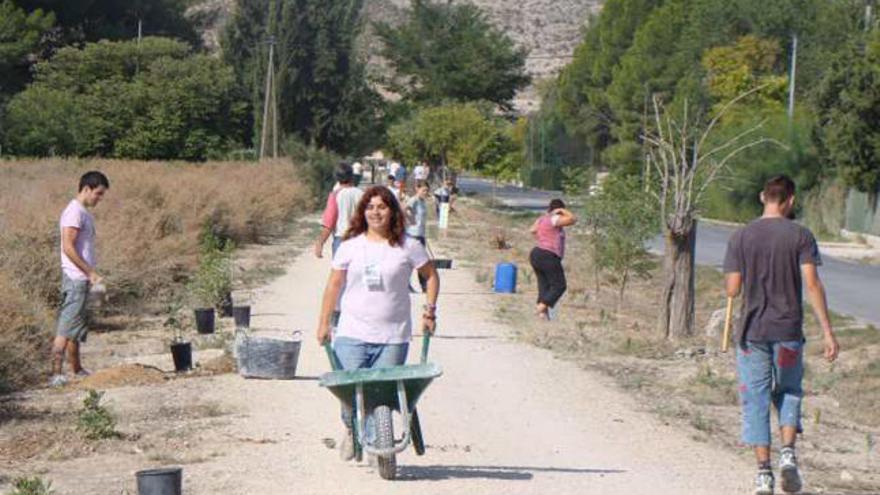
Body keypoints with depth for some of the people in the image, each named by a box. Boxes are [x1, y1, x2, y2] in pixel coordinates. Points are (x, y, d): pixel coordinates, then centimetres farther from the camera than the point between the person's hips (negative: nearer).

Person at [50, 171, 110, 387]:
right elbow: (68, 247, -20)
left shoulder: (84, 213, 17)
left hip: (82, 280, 10)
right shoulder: (74, 212, -14)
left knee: (77, 328, 15)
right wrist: (90, 272, -19)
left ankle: (77, 370, 22)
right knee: (66, 328, -11)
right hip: (75, 279, -10)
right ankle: (56, 374, -13)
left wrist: (90, 273, 16)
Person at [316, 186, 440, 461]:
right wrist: (324, 323, 11)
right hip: (352, 335, 1)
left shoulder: (407, 246, 2)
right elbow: (333, 285, 11)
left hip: (393, 337, -1)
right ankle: (352, 429, 24)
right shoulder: (351, 246, 5)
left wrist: (429, 310, 7)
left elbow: (431, 276, 15)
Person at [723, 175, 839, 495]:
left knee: (756, 400, 5)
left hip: (752, 332, 0)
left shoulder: (741, 238, 1)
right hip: (788, 329, 0)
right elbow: (812, 284, -9)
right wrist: (827, 332, -9)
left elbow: (732, 289, -4)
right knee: (789, 393, 18)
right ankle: (788, 453, -2)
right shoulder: (801, 236, -2)